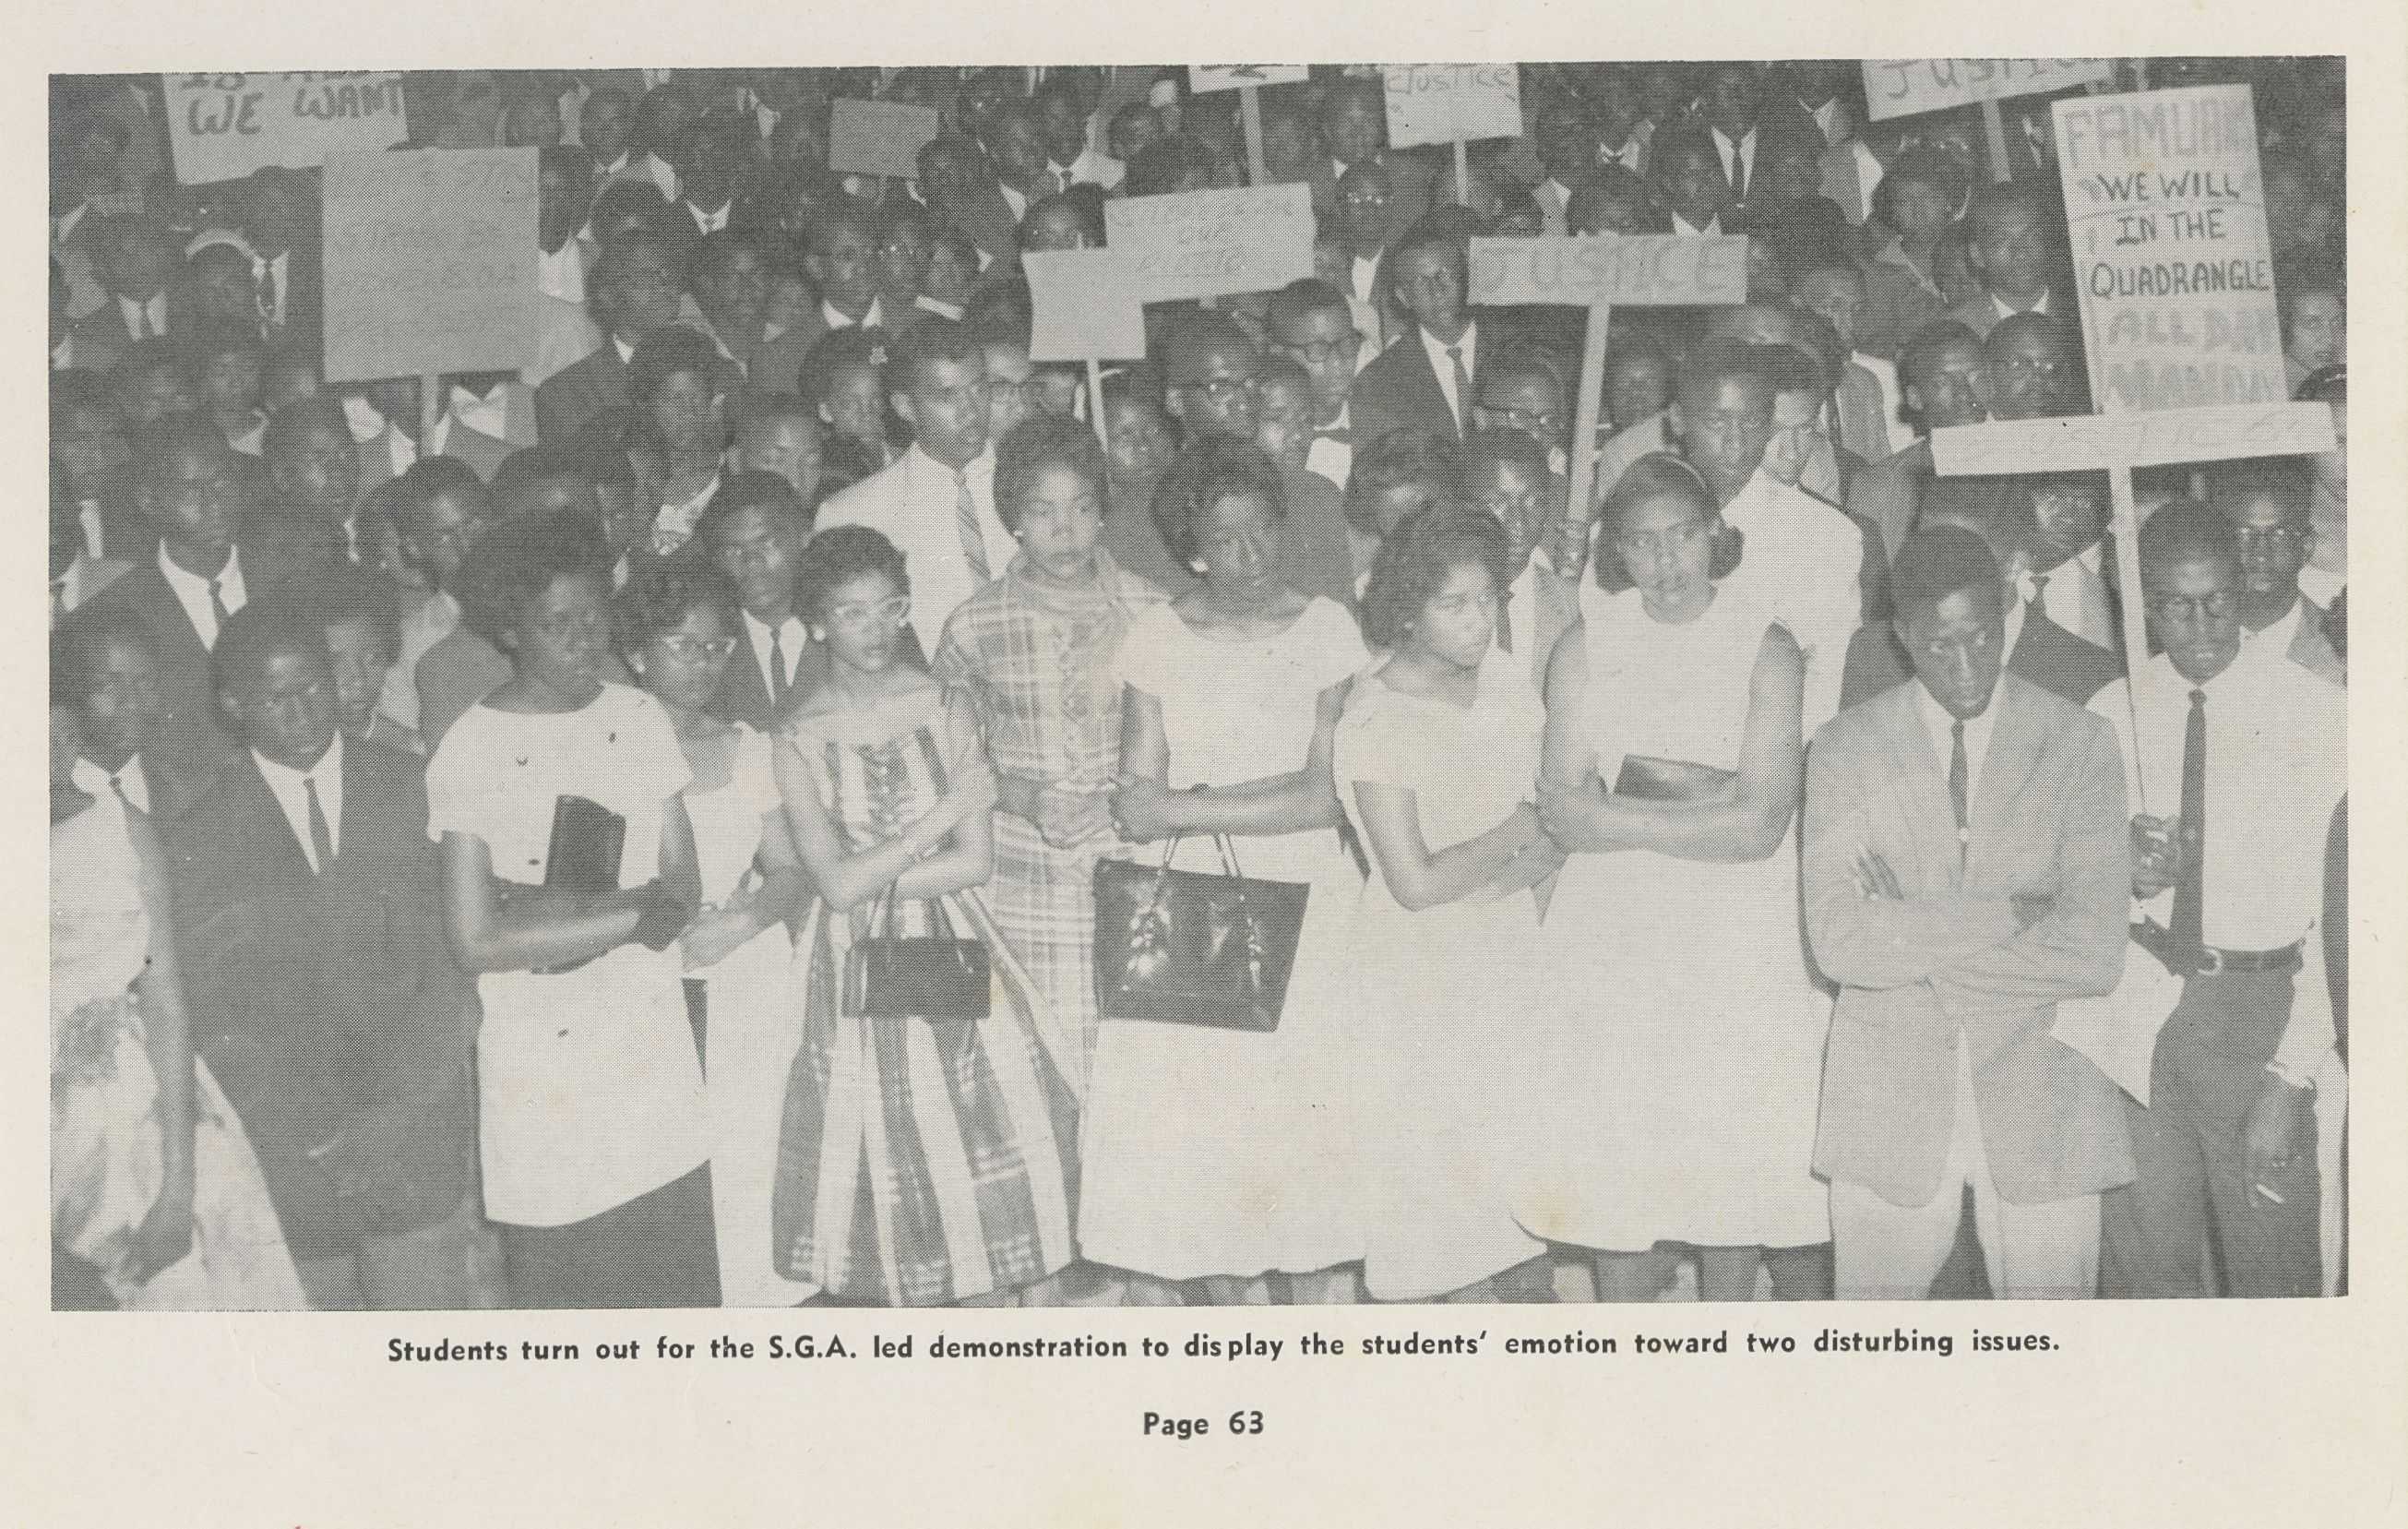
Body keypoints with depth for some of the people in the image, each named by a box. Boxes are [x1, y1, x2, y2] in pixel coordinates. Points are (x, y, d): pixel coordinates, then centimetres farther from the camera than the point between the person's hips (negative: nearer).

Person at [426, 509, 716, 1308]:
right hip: (542, 1059, -4)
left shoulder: (641, 719, 3)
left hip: (655, 1043, 4)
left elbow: (683, 889, 1)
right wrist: (627, 914, -13)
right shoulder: (470, 752, -11)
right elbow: (476, 939, -14)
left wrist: (573, 918, -15)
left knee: (680, 1281, 8)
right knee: (558, 1286, 5)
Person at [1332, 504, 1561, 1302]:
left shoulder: (1503, 677, 0)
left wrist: (1527, 865, -16)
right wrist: (1516, 833, -10)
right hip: (1419, 974, -5)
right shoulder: (1375, 722, -20)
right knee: (1422, 1182, 4)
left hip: (1509, 957, 5)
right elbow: (1416, 883, -21)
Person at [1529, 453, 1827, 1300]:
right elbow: (1562, 812, -4)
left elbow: (1760, 825, -10)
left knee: (1735, 1173, 1)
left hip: (1738, 945, -1)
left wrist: (1620, 807, -9)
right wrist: (1696, 801, -12)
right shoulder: (1584, 649, 5)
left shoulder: (1767, 649, -2)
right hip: (1612, 938, 1)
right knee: (1617, 1176, 0)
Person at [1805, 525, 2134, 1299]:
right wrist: (2009, 911, -16)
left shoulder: (2081, 744, -2)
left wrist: (1915, 941, -11)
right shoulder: (1845, 749, -1)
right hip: (1888, 1104, 0)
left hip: (2038, 1098, 0)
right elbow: (1839, 944, -13)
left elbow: (2096, 953, -11)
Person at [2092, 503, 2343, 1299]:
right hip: (2136, 1014, 2)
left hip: (2259, 1013, -2)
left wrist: (2291, 1077, -13)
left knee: (2274, 1270, 1)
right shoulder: (2113, 712, 5)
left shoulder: (2320, 715, -5)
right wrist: (2122, 875, -12)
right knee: (2144, 1264, 8)